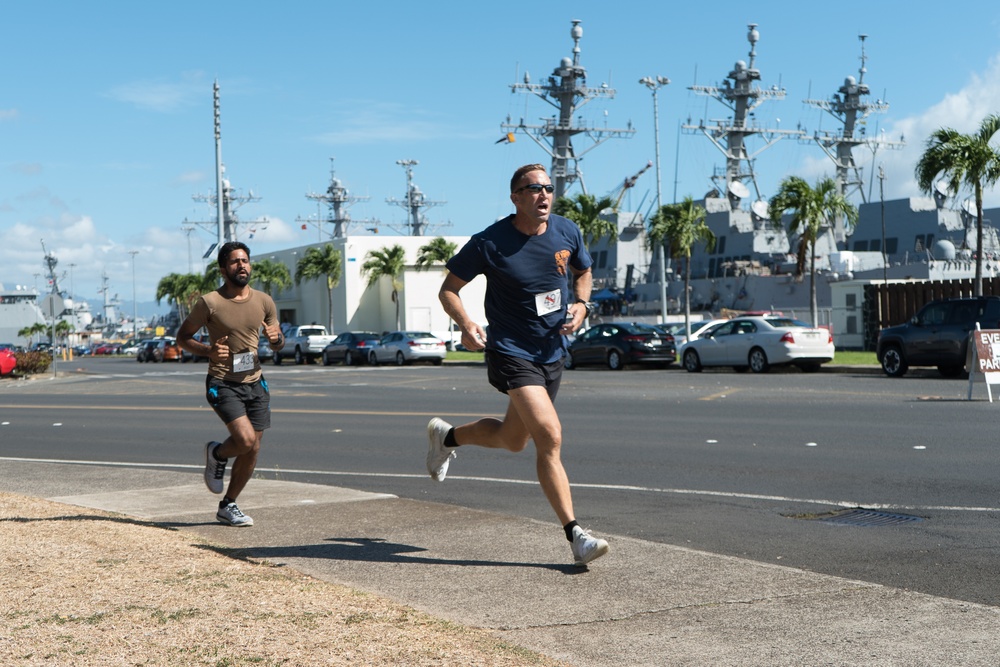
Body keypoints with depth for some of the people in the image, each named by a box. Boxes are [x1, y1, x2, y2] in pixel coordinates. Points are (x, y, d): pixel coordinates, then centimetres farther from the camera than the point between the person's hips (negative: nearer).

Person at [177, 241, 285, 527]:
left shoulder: (264, 301, 5)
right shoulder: (210, 303, -9)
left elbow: (278, 343, 16)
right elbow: (182, 336, 0)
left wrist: (276, 338, -9)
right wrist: (207, 351, -18)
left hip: (255, 383, 5)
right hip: (223, 384, -5)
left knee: (252, 450, 6)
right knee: (245, 440, -22)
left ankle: (228, 505, 25)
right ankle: (217, 454, 14)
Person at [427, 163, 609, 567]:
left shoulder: (567, 233, 0)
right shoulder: (490, 242, -14)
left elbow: (584, 273, 19)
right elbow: (448, 289, -4)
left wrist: (581, 305, -2)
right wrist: (466, 326, -23)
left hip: (552, 352, 6)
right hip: (510, 352, -6)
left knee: (513, 440, 19)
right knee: (550, 436, -20)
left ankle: (446, 436, 46)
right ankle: (575, 536, -17)